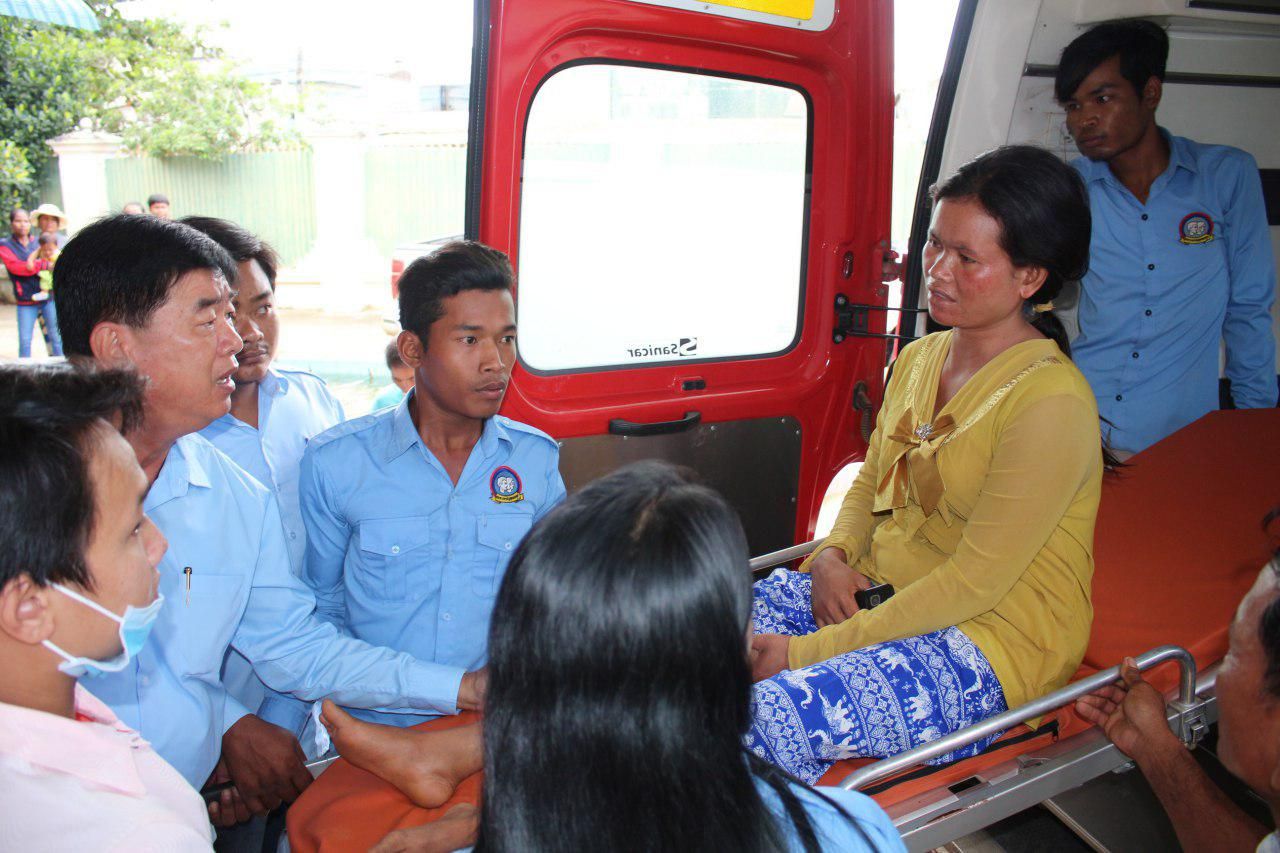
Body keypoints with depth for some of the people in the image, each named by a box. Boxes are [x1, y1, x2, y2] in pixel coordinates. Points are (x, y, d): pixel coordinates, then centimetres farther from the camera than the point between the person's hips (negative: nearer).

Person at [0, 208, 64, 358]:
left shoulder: (38, 242, 10)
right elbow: (15, 267, -12)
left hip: (48, 297, 2)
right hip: (25, 302, -2)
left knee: (55, 337, 3)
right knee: (24, 341, -1)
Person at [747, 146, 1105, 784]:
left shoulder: (1051, 402, -18)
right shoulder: (918, 359, 7)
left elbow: (976, 581, -20)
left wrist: (810, 651, -21)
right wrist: (833, 554, -5)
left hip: (993, 635, -7)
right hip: (873, 589, 7)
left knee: (772, 716, -30)